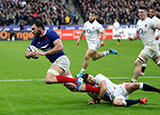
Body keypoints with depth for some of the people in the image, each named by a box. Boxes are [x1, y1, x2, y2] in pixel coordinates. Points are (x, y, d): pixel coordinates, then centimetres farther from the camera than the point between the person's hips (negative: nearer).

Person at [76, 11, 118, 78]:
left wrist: (103, 41, -33)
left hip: (94, 43, -9)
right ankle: (109, 52, 37)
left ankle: (81, 72, -10)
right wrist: (79, 39, 21)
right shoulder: (86, 24, 5)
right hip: (89, 43, 9)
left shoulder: (97, 25, -17)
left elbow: (104, 33, -18)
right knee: (94, 58, 21)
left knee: (86, 57, -18)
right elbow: (83, 31, 22)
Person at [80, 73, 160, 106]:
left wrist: (98, 99, -9)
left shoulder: (98, 77, -2)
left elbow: (104, 88, -14)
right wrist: (94, 102, -7)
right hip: (114, 97, 2)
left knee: (135, 85, -28)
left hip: (119, 89, -2)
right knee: (116, 102, -37)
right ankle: (140, 100, -30)